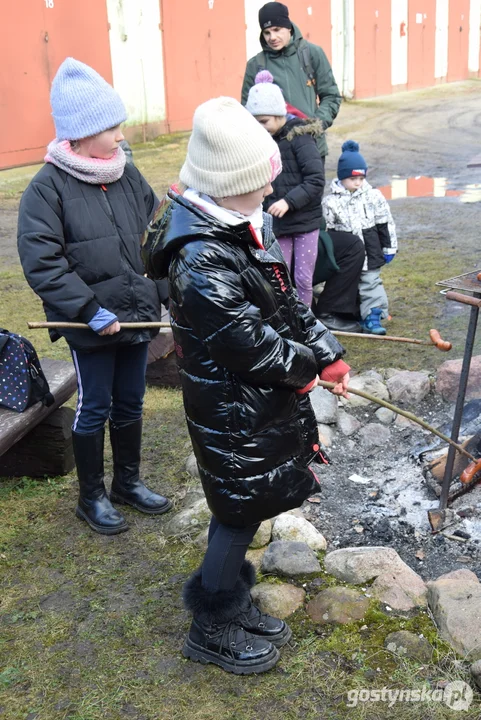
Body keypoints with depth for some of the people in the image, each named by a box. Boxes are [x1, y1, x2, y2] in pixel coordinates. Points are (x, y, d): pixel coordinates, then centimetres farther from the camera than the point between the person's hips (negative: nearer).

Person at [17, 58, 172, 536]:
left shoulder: (127, 174, 3)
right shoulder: (49, 187, -13)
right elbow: (41, 263, -17)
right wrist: (90, 310, -20)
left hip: (137, 313, 5)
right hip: (91, 326, -5)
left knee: (129, 404, 17)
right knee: (94, 409, 8)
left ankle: (128, 481, 37)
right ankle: (91, 497, 28)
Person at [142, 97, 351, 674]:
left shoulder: (246, 227, 4)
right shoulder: (201, 261, -29)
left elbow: (286, 302, 12)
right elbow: (245, 340, -27)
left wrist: (328, 354, 6)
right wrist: (305, 367, -11)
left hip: (265, 401, 10)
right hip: (233, 413, -9)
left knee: (245, 507, 22)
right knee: (241, 509, 7)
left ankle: (230, 602, 44)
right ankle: (212, 630, 29)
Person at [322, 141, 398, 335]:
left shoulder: (374, 196, -4)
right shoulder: (331, 202, -7)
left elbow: (385, 224, 2)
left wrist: (389, 248, 3)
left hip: (370, 252, 0)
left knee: (370, 283, 3)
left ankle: (372, 317, 8)